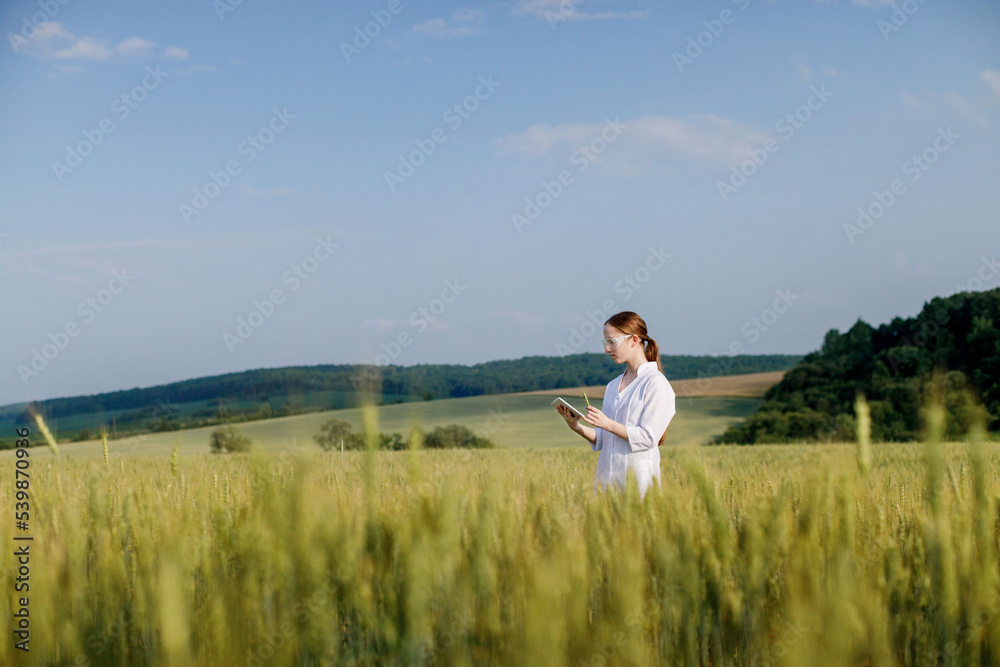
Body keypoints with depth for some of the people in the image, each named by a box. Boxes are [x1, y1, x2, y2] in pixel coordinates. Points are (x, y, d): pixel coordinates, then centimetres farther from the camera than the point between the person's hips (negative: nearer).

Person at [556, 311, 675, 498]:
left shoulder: (655, 383, -6)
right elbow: (603, 440, 14)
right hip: (606, 474, 6)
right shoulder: (612, 386, 15)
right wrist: (577, 427, -2)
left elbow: (648, 438, -13)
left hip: (637, 475, -6)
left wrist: (607, 424, -19)